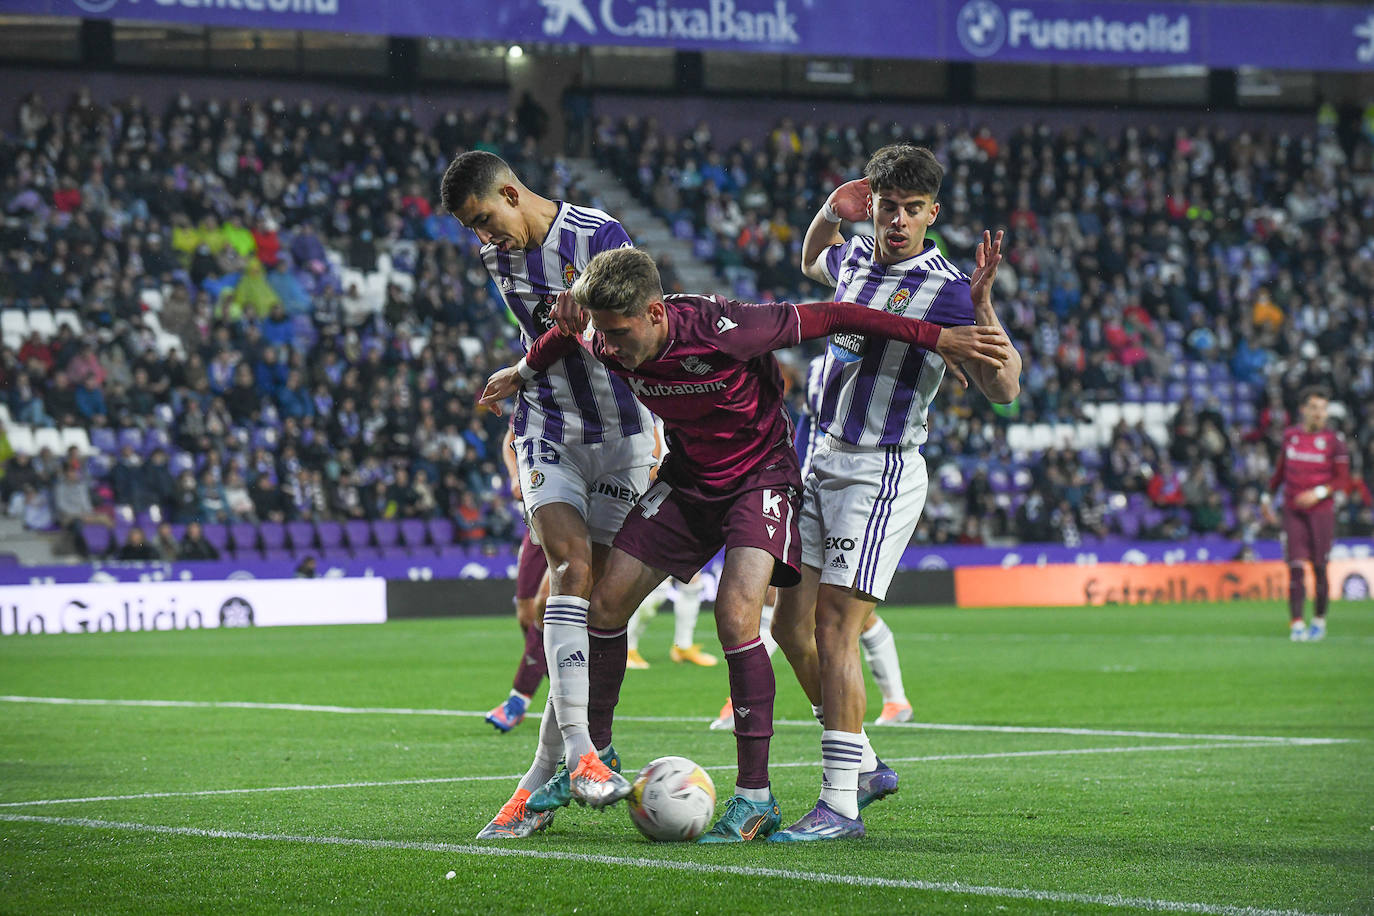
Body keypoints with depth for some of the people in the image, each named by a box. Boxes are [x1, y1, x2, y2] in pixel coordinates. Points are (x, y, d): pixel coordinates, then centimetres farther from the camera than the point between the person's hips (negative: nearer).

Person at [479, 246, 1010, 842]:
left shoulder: (723, 332, -33)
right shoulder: (607, 345, -15)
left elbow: (828, 317, -24)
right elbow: (568, 334, 11)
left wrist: (936, 337, -22)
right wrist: (524, 371, 29)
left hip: (760, 475, -6)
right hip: (686, 479, 6)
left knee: (735, 617, -25)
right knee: (605, 603, 1)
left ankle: (755, 797, -18)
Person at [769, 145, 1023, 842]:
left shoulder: (945, 290, -12)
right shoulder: (855, 258, 9)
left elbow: (1004, 388, -19)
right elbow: (812, 263, 35)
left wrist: (982, 305, -30)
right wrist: (830, 213, 14)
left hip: (881, 473, -8)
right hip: (824, 463, 8)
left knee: (834, 628, -15)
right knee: (790, 625, 8)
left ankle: (840, 805, -13)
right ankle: (863, 766, 22)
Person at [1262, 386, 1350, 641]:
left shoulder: (1333, 441, -4)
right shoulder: (1290, 435, 6)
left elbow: (1343, 481, -3)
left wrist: (1319, 493, -16)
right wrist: (1268, 495, 21)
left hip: (1321, 511, -2)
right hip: (1293, 511, 2)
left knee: (1319, 568, 4)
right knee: (1295, 567, -6)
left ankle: (1319, 621, 19)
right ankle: (1296, 624, -8)